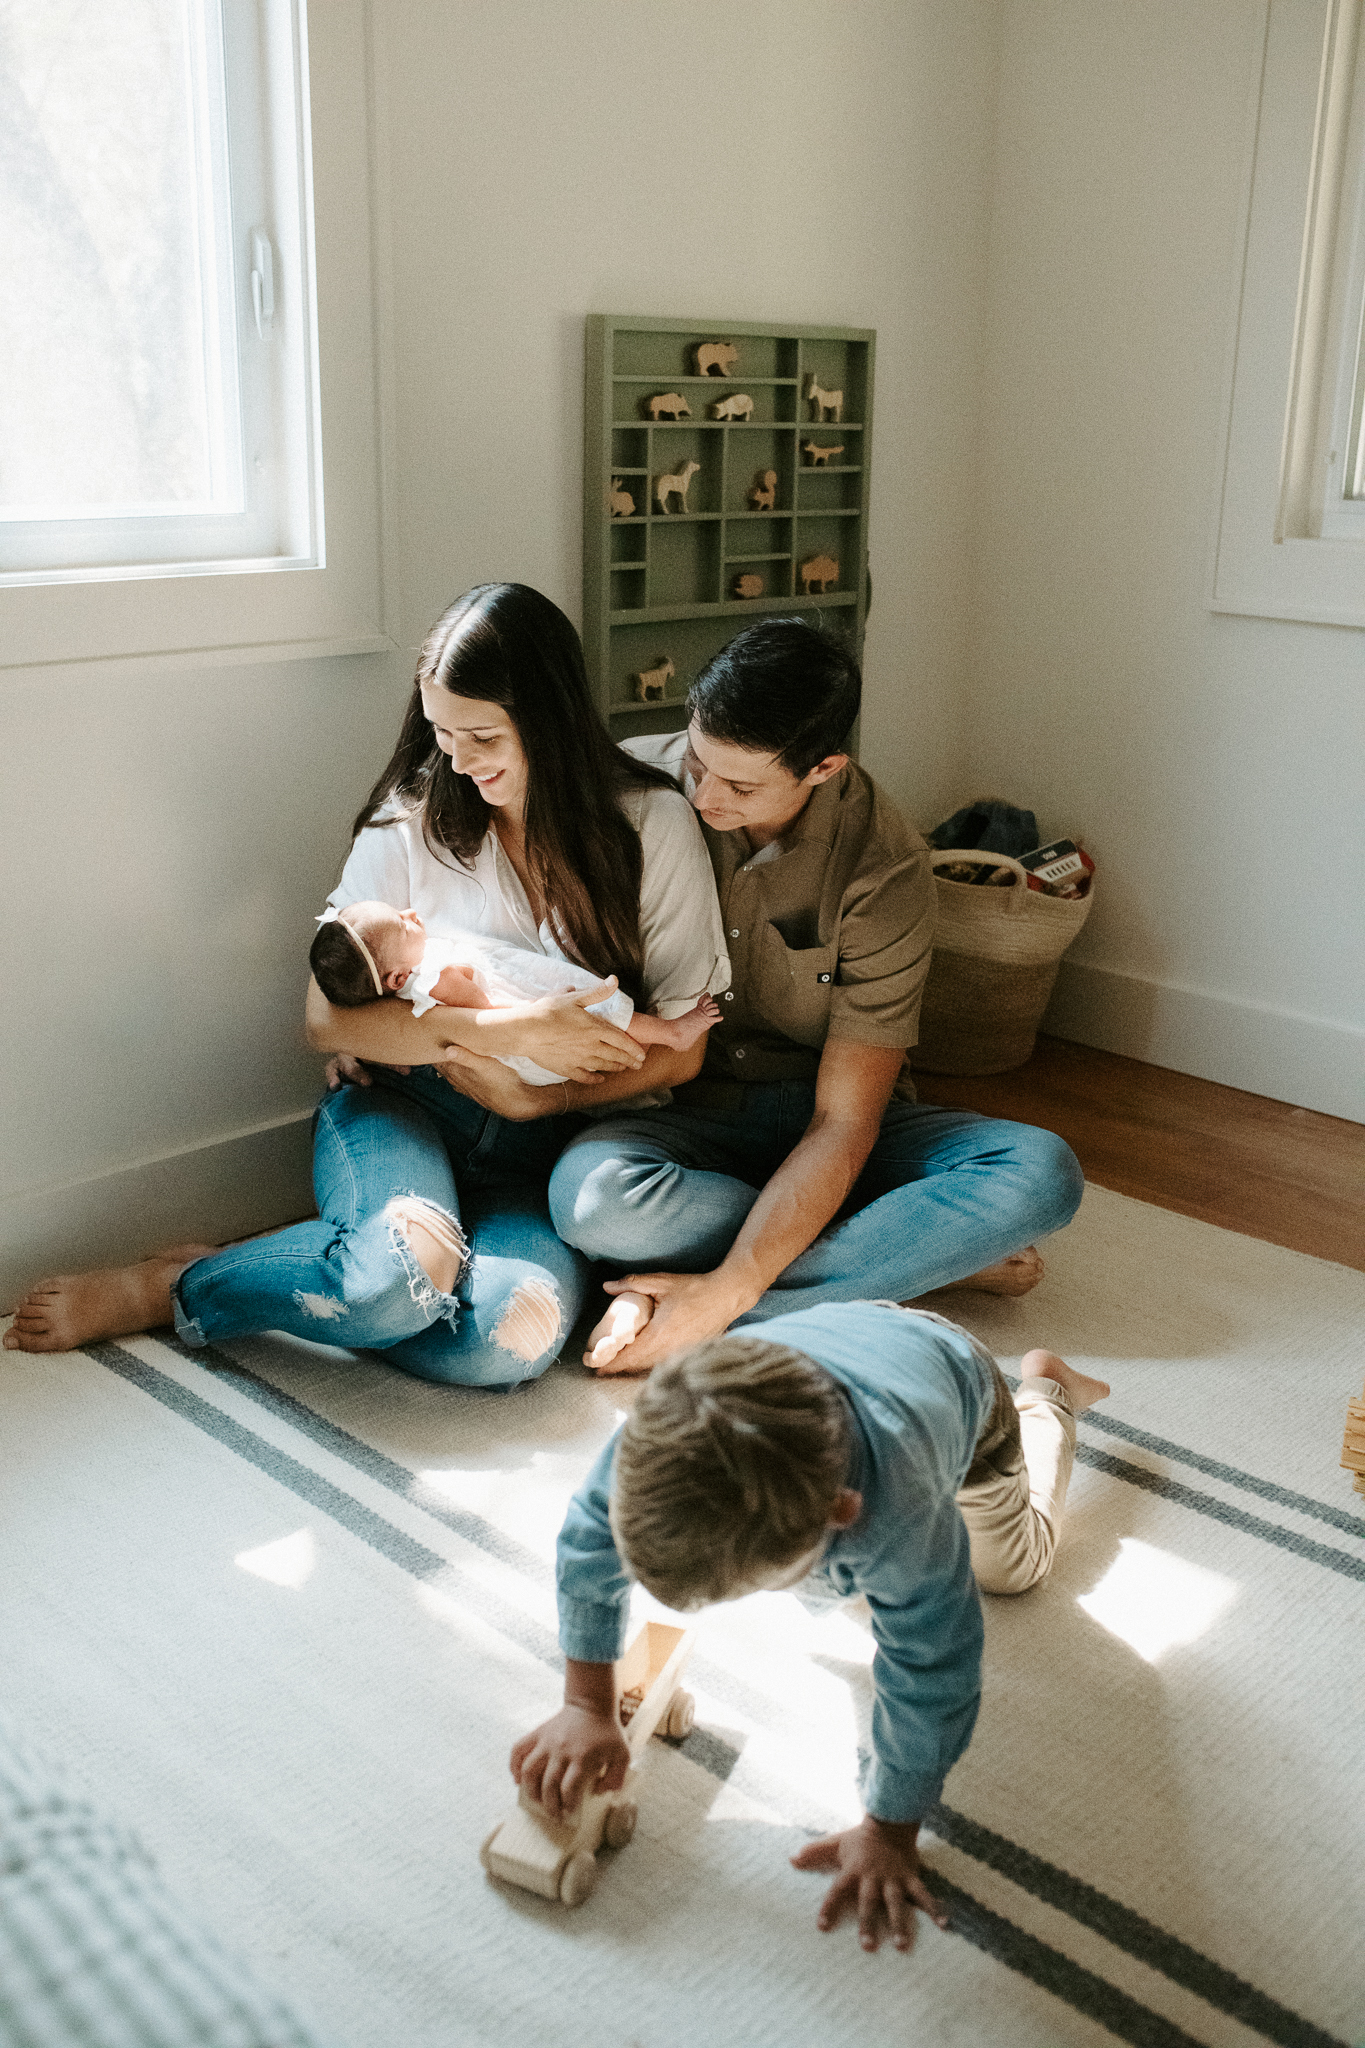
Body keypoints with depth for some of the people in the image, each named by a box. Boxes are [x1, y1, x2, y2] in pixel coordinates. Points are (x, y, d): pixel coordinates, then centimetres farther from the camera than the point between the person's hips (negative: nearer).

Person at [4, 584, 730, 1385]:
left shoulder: (653, 822, -3)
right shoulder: (414, 819, -2)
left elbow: (681, 1049, -1)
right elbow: (327, 1018, -6)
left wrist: (537, 1099, -15)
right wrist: (511, 1029, -17)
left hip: (540, 1142, 1)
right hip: (398, 1108, -1)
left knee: (516, 1334, -33)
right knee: (408, 1266, -37)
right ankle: (160, 1285, -7)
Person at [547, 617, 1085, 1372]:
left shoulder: (884, 871, -19)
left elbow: (843, 1125, -21)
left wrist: (726, 1293, -30)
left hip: (818, 1123, 0)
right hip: (678, 1112, 0)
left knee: (1043, 1173, -25)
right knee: (591, 1191, -36)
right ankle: (934, 1258, -20)